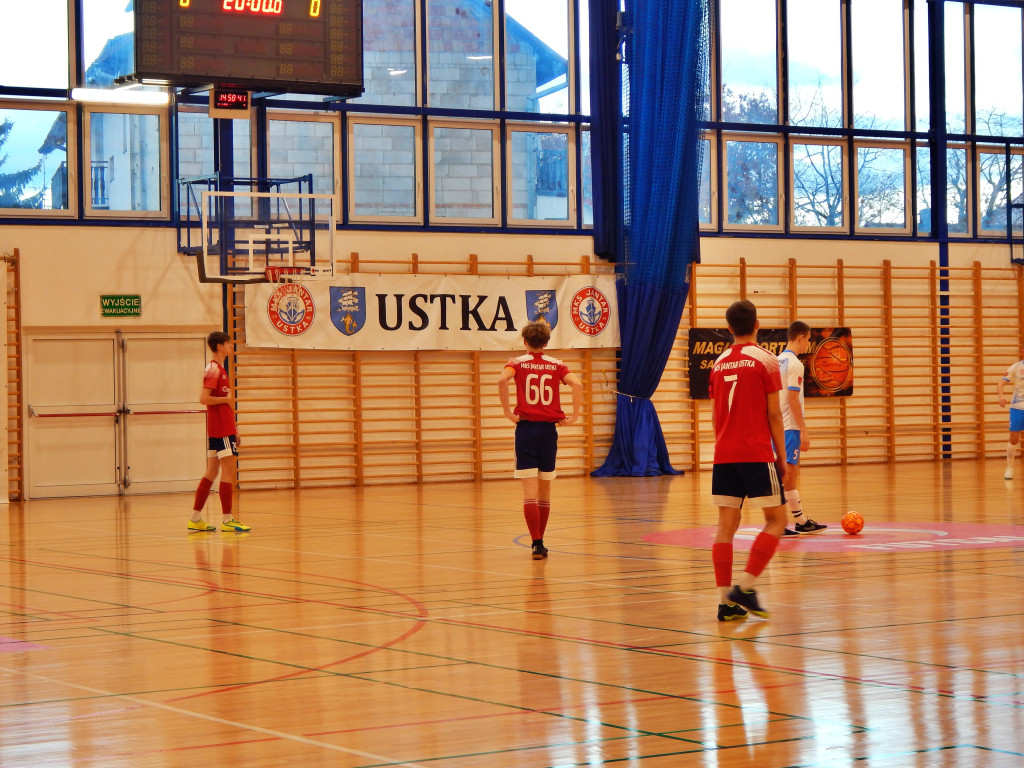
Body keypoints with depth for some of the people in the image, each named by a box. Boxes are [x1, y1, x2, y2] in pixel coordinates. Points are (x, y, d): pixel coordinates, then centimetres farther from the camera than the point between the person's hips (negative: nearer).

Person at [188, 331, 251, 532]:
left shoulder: (219, 369, 18)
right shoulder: (214, 370, -12)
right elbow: (204, 398, -23)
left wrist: (234, 429, 21)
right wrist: (226, 398, -12)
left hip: (221, 428, 10)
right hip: (221, 430, -10)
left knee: (212, 472, 10)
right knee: (228, 471, -8)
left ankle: (196, 518, 12)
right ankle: (227, 520, -7)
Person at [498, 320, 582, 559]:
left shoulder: (517, 363, 2)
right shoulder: (556, 365, 8)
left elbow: (502, 380, -19)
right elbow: (577, 384, -10)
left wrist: (508, 412, -13)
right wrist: (574, 416, -5)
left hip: (526, 429, -2)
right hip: (549, 429, 2)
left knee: (530, 493, -5)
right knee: (544, 490, 15)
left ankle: (537, 544, -16)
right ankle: (540, 542, 21)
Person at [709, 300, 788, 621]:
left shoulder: (719, 363, 10)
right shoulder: (764, 360, -4)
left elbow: (715, 416, 14)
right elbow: (774, 414, -6)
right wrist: (782, 456, 0)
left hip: (723, 457, 5)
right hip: (757, 455, -5)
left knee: (726, 524, 4)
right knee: (776, 520, 4)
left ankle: (726, 600, 0)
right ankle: (745, 585, -9)